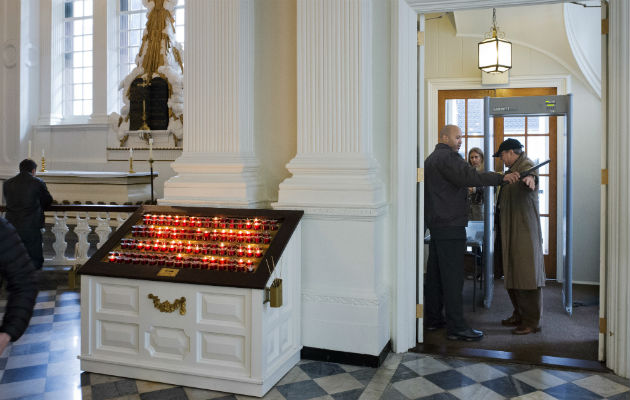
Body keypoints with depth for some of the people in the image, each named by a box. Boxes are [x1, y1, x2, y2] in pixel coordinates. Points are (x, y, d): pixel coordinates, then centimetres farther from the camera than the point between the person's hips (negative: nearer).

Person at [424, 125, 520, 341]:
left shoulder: (431, 158, 21)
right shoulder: (447, 157, -11)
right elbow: (470, 176, -26)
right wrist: (502, 178, -30)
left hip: (435, 224, 11)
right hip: (450, 226, -10)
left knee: (435, 273, 14)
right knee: (452, 276, -8)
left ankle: (432, 318, 22)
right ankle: (456, 327, -4)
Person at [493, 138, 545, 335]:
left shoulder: (526, 165, -10)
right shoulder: (514, 168, 22)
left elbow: (530, 174, -37)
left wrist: (530, 178, -58)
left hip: (525, 231, -10)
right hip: (511, 232, 10)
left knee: (526, 273, -7)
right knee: (512, 273, 13)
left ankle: (532, 321, -1)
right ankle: (519, 315, 24)